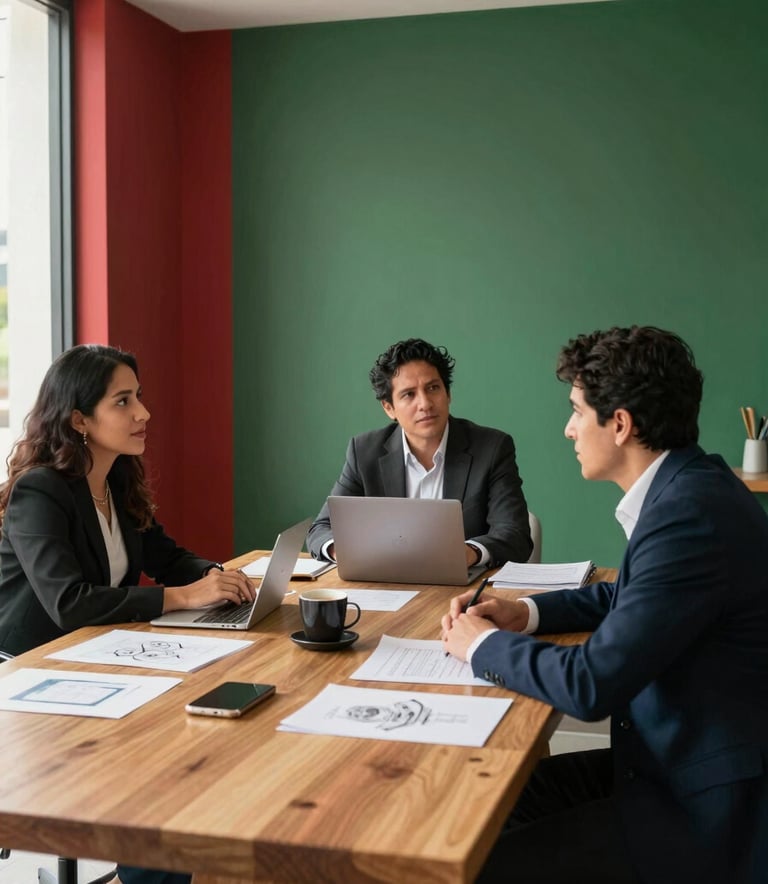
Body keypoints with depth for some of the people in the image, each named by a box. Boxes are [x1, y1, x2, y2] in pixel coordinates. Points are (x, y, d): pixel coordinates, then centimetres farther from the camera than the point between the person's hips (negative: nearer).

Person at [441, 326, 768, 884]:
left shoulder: (690, 513, -26)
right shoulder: (683, 486, 4)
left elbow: (592, 684, -26)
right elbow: (624, 597, 22)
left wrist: (484, 643, -9)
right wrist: (524, 613, 7)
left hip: (709, 809, -9)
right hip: (681, 759, 9)